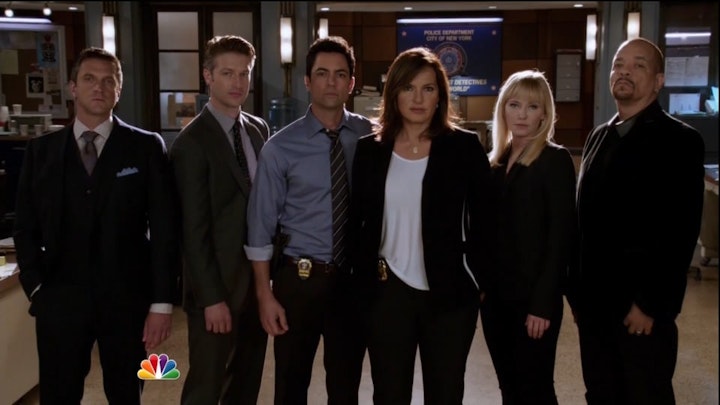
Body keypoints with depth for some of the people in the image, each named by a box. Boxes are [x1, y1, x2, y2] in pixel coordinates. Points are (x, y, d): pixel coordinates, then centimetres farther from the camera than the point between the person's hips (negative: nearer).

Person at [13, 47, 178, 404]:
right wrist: (36, 289, -2)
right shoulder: (41, 150, 6)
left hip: (126, 300, -1)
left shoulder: (146, 147, 0)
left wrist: (162, 302, -7)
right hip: (59, 300, 2)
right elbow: (26, 227, 9)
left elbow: (164, 229, -3)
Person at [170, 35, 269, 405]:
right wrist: (211, 297, -16)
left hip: (258, 277, 6)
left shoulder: (259, 129, 8)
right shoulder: (193, 141, -13)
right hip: (218, 284, -6)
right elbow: (194, 230, -15)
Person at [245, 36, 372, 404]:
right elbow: (261, 226, -5)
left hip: (354, 278, 2)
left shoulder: (371, 136, -2)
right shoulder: (280, 147, -8)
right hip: (299, 278, -1)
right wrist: (265, 294, -7)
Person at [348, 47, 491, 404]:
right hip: (387, 293, 2)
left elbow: (483, 220, 1)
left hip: (450, 294, -1)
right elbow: (356, 220, 8)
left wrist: (479, 278, -2)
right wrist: (363, 276, 3)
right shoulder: (370, 149, 3)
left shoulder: (464, 147, -3)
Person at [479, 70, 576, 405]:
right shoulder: (497, 160, 10)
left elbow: (561, 236, -13)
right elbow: (490, 228, 11)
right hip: (496, 292, 6)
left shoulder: (555, 160, -8)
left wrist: (543, 303, -17)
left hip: (533, 296, -6)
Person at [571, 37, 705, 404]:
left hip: (642, 306, -6)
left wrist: (651, 304, -17)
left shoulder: (679, 141, -9)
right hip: (593, 301, 6)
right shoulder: (599, 137, 12)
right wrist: (576, 286, 8)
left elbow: (680, 233, -15)